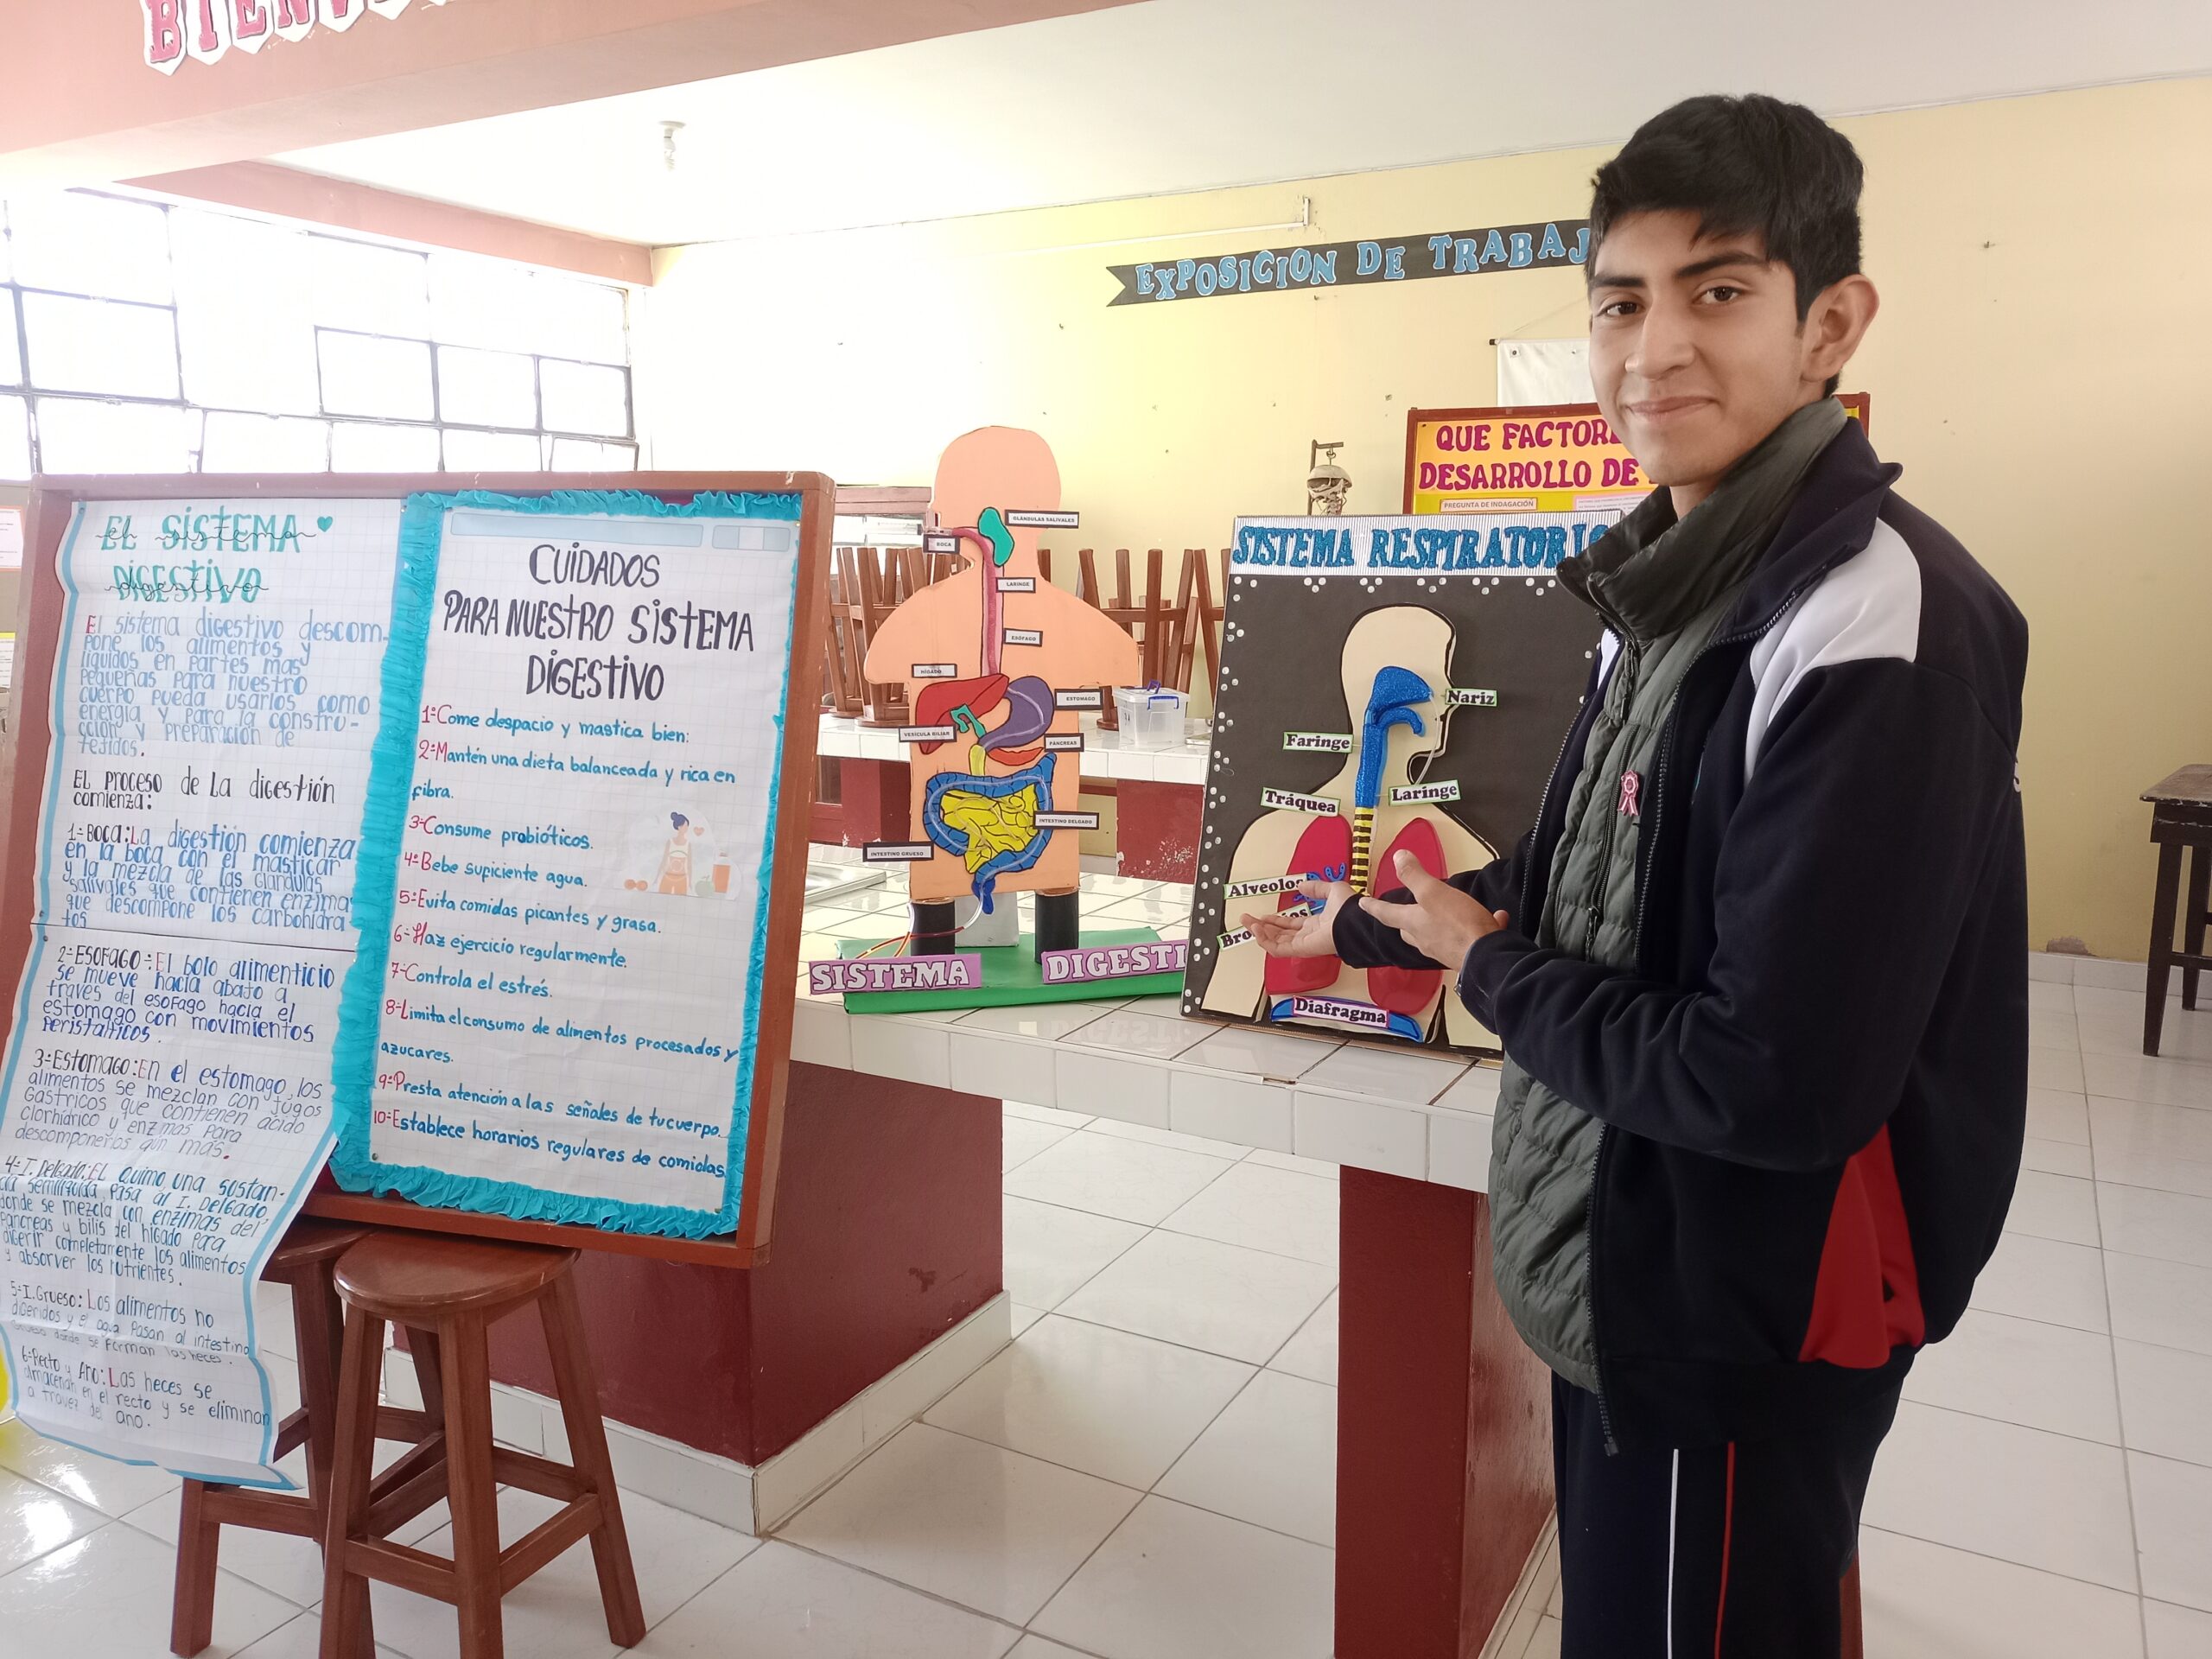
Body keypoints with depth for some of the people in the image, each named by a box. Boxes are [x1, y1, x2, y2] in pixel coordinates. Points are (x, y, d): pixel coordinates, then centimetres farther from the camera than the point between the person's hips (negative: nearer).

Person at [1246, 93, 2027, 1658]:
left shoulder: (1877, 628, -26)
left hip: (1740, 1317, -8)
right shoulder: (1684, 582, 3)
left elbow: (1777, 1085, -29)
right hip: (1626, 1261, 9)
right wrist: (1375, 925, 19)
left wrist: (1486, 969, -16)